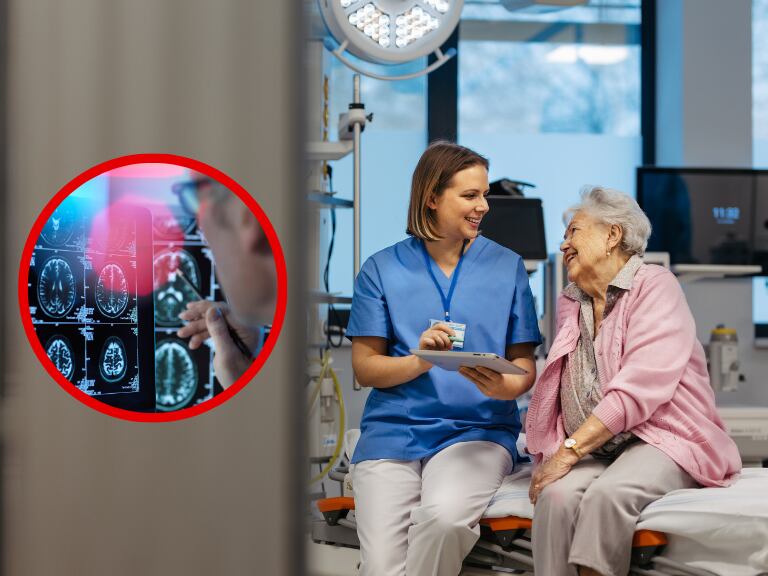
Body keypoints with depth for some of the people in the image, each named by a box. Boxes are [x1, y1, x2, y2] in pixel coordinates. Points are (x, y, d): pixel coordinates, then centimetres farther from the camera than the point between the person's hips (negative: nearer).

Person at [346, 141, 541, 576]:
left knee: (443, 516, -33)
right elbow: (365, 368, 4)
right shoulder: (382, 270, 7)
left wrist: (505, 387, -15)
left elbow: (525, 366, 9)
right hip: (393, 430, 1)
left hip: (478, 429, 0)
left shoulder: (507, 267, 9)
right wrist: (419, 361, -16)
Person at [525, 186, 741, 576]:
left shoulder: (655, 286, -3)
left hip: (660, 440, -5)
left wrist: (570, 450, -20)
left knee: (607, 494, -36)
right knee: (557, 495, -29)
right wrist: (553, 455, -5)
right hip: (592, 451, 5)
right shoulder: (570, 303, 19)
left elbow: (640, 387, -16)